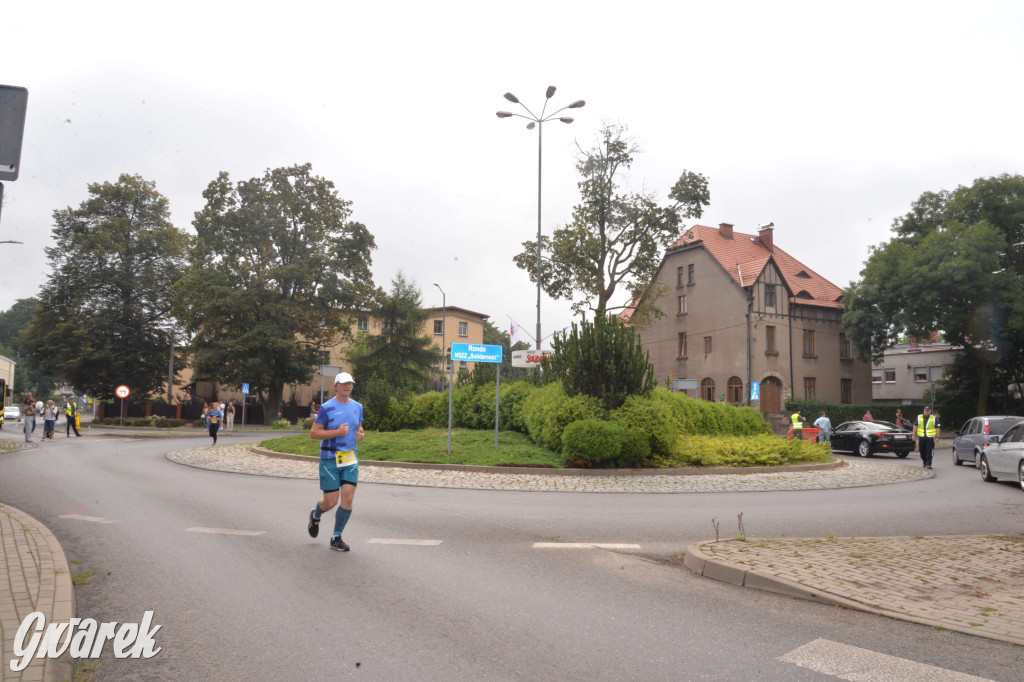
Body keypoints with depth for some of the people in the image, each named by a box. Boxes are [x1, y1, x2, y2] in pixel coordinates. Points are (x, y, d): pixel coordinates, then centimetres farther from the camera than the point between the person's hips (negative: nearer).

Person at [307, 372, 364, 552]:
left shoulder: (357, 407, 8)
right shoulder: (327, 408, -8)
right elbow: (313, 433, -9)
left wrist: (360, 434, 1)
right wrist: (337, 432, -20)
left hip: (351, 458, 4)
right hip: (330, 459, -4)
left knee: (348, 498, -6)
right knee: (330, 502, 1)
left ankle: (336, 538, 8)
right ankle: (315, 515, 37)